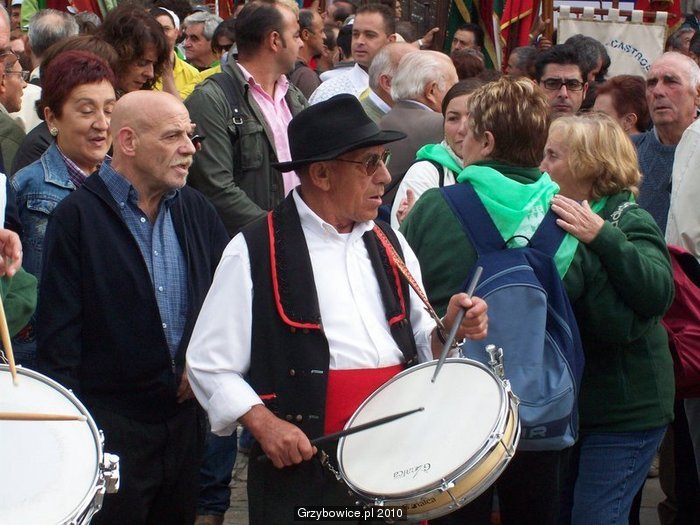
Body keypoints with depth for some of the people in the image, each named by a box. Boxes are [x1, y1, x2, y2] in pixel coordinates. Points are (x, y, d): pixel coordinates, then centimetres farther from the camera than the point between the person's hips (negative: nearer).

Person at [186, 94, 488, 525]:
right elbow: (209, 364, -5)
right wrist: (263, 423, -18)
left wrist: (450, 331, -3)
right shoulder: (255, 254, -6)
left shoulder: (388, 245, 12)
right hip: (303, 473, -5)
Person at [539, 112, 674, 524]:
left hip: (624, 410, -7)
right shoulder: (558, 219, 10)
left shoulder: (630, 222, -11)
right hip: (566, 400, 8)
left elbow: (658, 293, -27)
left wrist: (601, 237, -33)